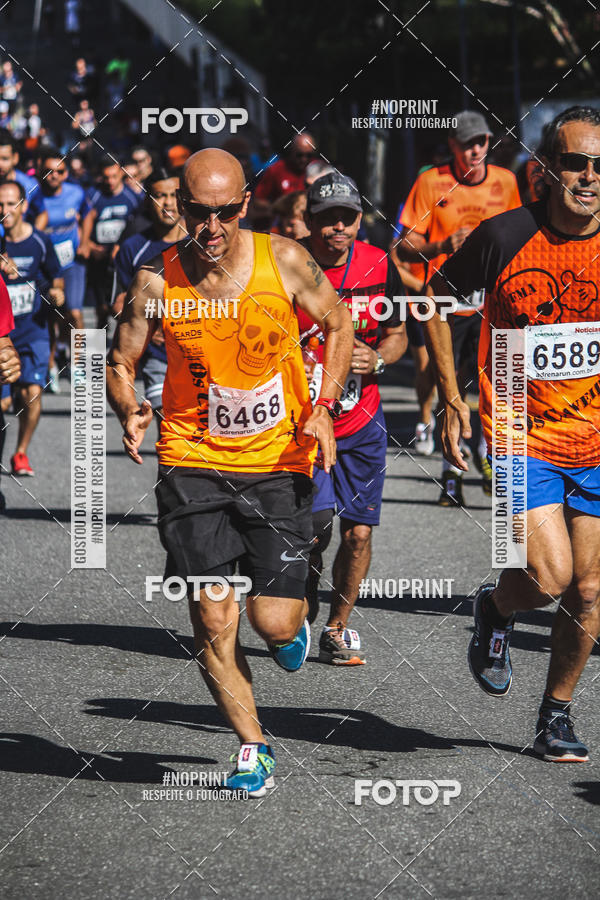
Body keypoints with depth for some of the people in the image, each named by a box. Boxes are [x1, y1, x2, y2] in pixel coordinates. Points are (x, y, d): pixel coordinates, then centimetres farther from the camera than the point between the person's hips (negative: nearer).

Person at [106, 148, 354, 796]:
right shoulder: (156, 281, -8)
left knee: (273, 622, -5)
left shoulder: (284, 261, -8)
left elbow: (337, 325, 8)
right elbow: (120, 362, 4)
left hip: (278, 462, 0)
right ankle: (252, 745, 14)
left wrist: (322, 408, -4)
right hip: (192, 463, 0)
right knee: (212, 622, -4)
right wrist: (129, 413, -17)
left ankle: (293, 622, 33)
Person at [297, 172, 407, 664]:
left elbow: (397, 334, 9)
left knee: (358, 532, 1)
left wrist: (377, 359, -11)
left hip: (362, 421, 3)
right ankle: (303, 604, 13)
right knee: (315, 520, -17)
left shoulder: (378, 265, -3)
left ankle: (337, 628, 22)